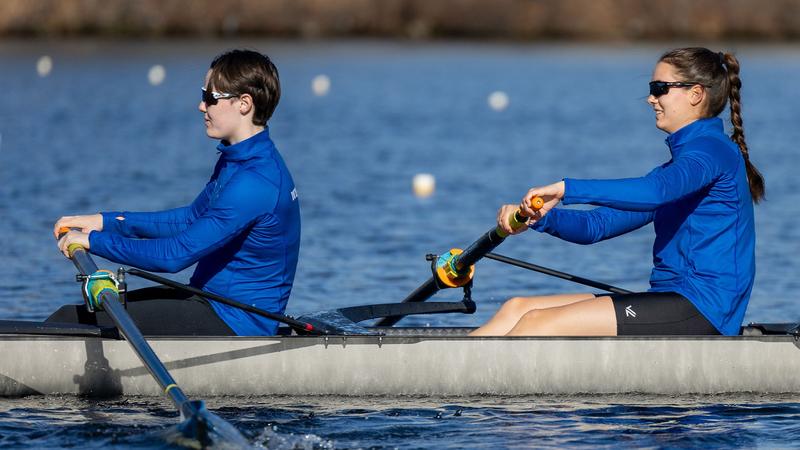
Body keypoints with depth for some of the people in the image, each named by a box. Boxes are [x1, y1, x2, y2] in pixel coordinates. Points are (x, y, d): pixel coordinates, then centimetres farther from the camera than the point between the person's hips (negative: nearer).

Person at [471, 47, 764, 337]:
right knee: (519, 308, 0)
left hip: (702, 311, -9)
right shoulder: (678, 166, 24)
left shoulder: (712, 149, -7)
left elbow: (655, 191, -28)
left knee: (540, 323, -19)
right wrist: (541, 218, -3)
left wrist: (567, 189, -30)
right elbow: (598, 225, 16)